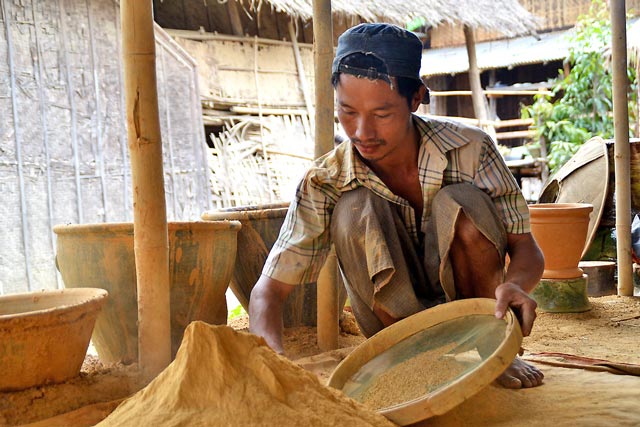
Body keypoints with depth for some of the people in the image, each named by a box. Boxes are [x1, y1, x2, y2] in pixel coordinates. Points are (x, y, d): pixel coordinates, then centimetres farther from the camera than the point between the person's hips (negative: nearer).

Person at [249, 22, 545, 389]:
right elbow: (269, 289, -18)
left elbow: (527, 249, -12)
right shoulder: (324, 184, -16)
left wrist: (515, 284, -37)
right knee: (354, 210, -26)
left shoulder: (470, 149, -15)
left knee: (461, 203, -27)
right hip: (398, 325, 0)